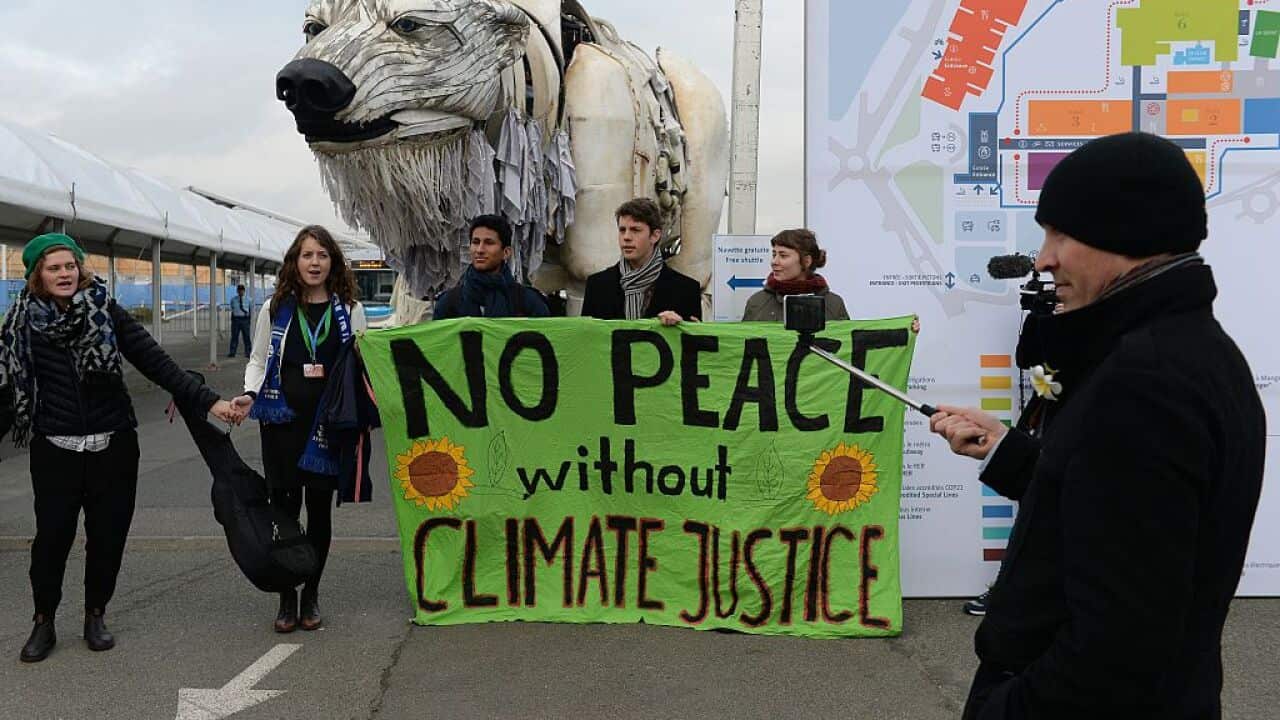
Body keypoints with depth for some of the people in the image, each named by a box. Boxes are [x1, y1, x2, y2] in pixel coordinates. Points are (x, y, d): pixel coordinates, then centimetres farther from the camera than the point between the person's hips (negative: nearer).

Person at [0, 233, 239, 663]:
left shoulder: (106, 311, -2)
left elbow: (155, 362, -6)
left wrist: (208, 401, -12)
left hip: (113, 446, 1)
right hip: (55, 449, 0)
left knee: (108, 535, 7)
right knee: (52, 536, 0)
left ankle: (95, 615, 26)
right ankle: (43, 623, 20)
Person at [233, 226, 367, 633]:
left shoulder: (349, 310, 6)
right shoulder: (275, 309, 6)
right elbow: (258, 359, 13)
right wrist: (250, 394, -5)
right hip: (282, 420, 0)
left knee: (320, 509, 6)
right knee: (284, 508, 0)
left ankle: (311, 595, 21)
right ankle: (286, 599, 14)